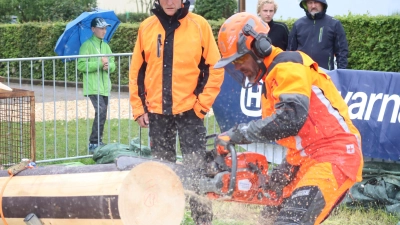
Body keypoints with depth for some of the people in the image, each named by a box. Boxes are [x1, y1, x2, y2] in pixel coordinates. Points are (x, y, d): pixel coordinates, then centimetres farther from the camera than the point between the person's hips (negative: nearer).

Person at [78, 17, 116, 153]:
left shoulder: (106, 46, 16)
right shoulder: (87, 45, -5)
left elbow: (113, 65, 15)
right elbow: (81, 65, -14)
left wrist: (108, 65, -8)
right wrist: (99, 63, -18)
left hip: (105, 87, 7)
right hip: (93, 87, -7)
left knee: (102, 113, 8)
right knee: (101, 111, -21)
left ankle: (97, 143, 18)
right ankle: (94, 143, -17)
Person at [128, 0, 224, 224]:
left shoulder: (199, 25, -4)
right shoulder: (146, 27, 4)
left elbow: (215, 69, -3)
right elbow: (137, 71, 9)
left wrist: (202, 104, -7)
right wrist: (138, 108, 4)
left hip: (189, 111, -3)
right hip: (157, 113, 3)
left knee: (196, 171, -2)